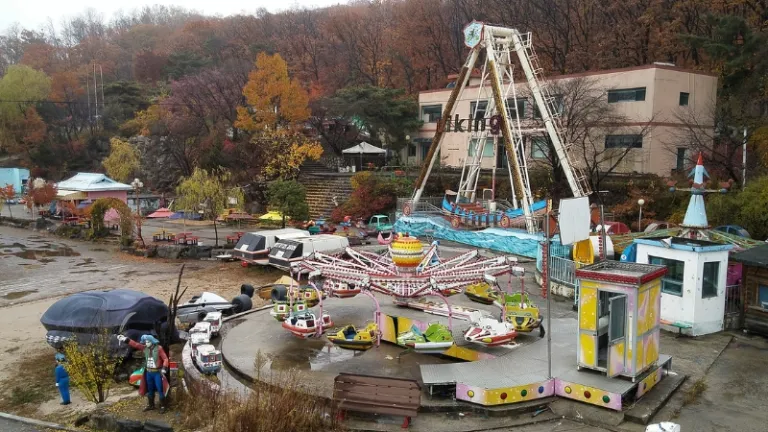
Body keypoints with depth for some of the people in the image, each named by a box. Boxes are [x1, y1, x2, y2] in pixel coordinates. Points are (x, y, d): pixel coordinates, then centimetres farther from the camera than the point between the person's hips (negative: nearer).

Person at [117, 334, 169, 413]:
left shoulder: (159, 348, -14)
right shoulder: (145, 348, 4)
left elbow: (165, 359, -16)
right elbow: (135, 344, 9)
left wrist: (164, 368, -28)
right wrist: (126, 339, 4)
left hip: (157, 372, -7)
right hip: (149, 372, 7)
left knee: (160, 390, -4)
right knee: (150, 390, 17)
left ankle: (163, 406, 3)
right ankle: (151, 405, 31)